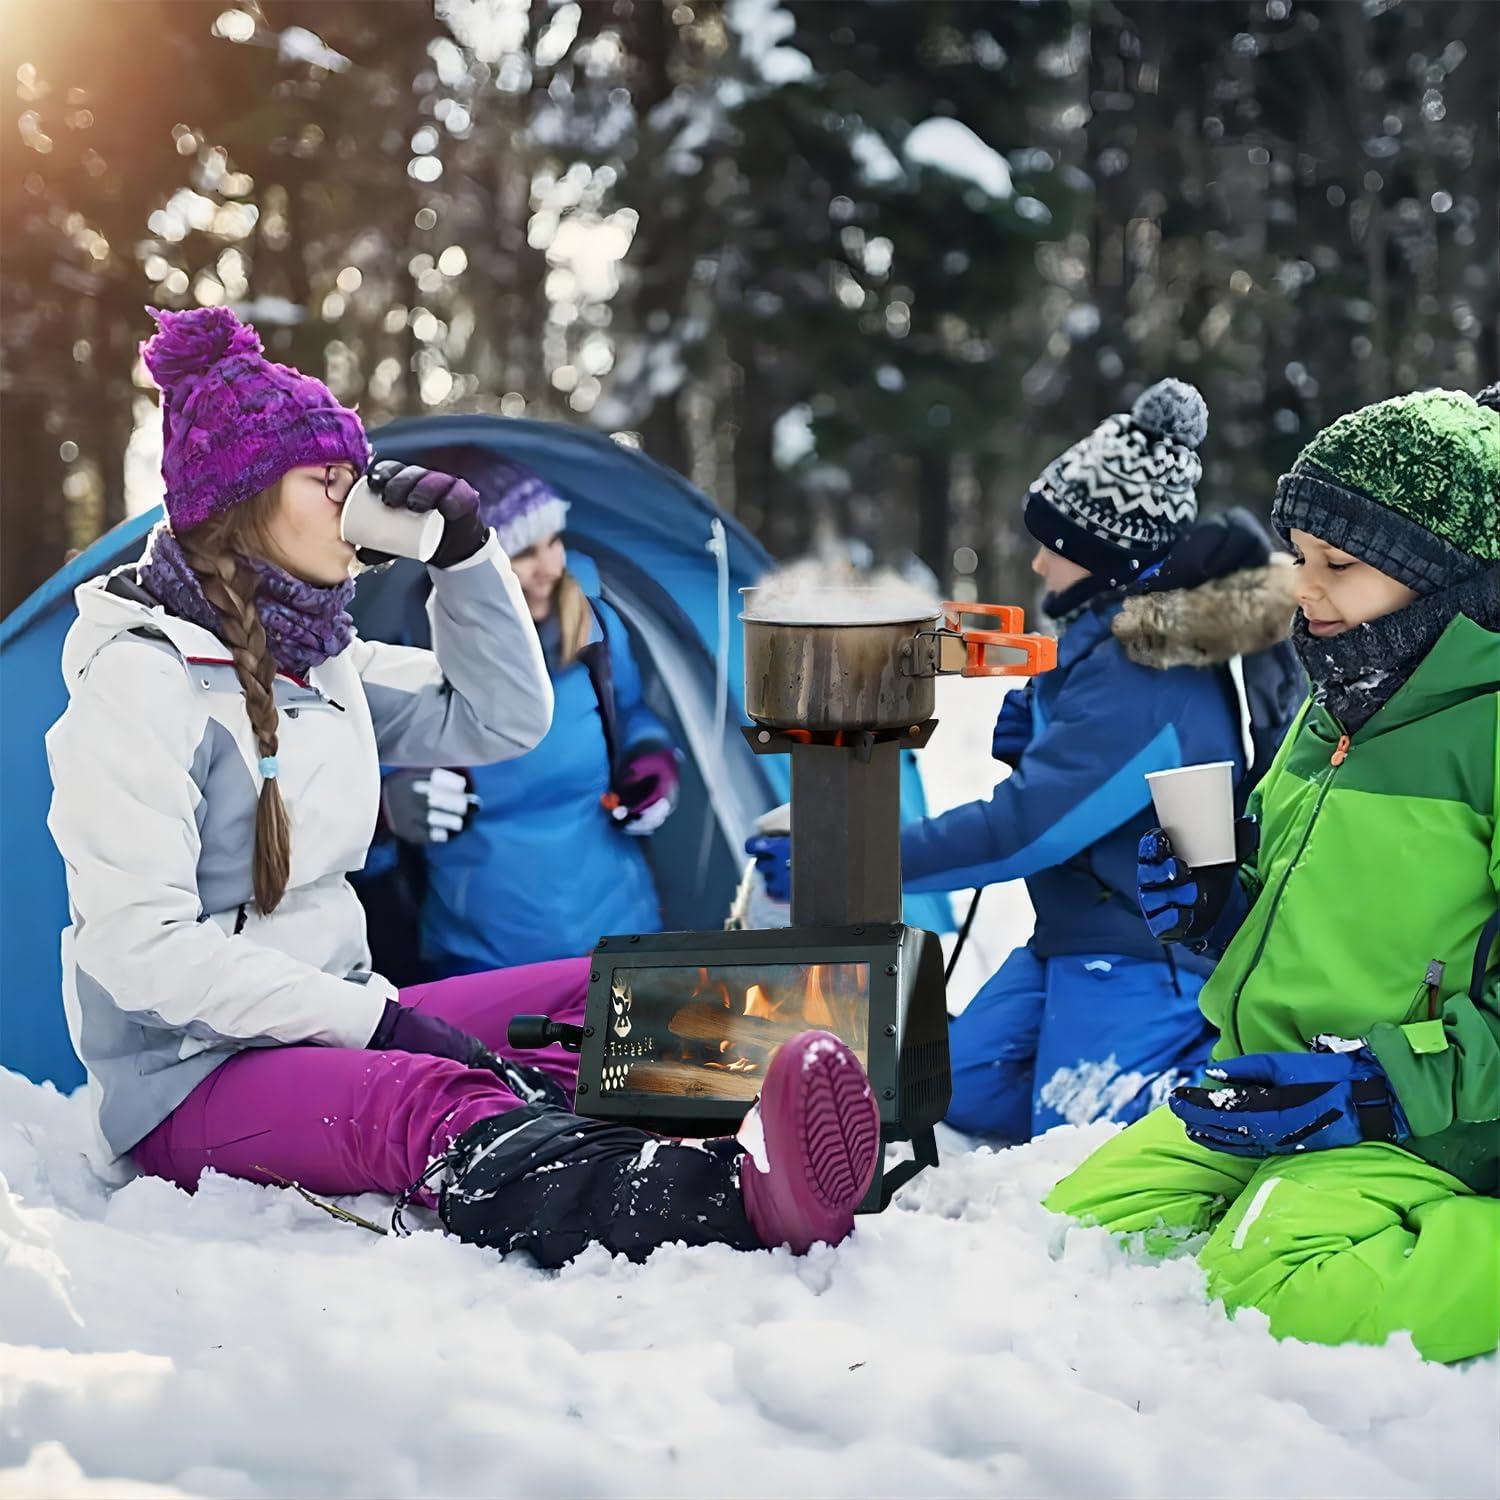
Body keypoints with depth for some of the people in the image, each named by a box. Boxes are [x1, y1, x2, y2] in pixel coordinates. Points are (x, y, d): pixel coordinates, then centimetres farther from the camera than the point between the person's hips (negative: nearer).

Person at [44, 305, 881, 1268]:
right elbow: (141, 946, -21)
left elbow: (503, 720, 20)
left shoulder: (318, 661, 13)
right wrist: (377, 1018, -23)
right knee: (432, 1106, -38)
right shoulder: (144, 677, -14)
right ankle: (731, 1204, -66)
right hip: (193, 1081, -10)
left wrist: (466, 553, 4)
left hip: (330, 1031, 10)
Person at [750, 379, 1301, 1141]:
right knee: (967, 1088, 5)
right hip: (1079, 931, 10)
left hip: (1145, 953, -10)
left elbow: (1019, 827, -28)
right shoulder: (1119, 637, 6)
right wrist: (1035, 739, -3)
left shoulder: (1142, 683, -26)